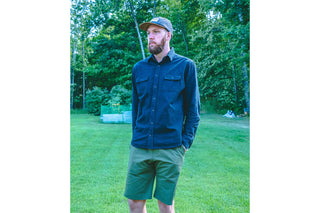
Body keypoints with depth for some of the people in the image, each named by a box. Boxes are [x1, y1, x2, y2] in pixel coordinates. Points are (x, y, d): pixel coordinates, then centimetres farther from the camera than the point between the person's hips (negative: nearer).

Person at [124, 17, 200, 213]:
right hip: (139, 148, 4)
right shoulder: (139, 68, 11)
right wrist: (137, 137, 12)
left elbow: (193, 109, 1)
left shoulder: (185, 66, 0)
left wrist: (185, 143, -6)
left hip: (170, 148, -3)